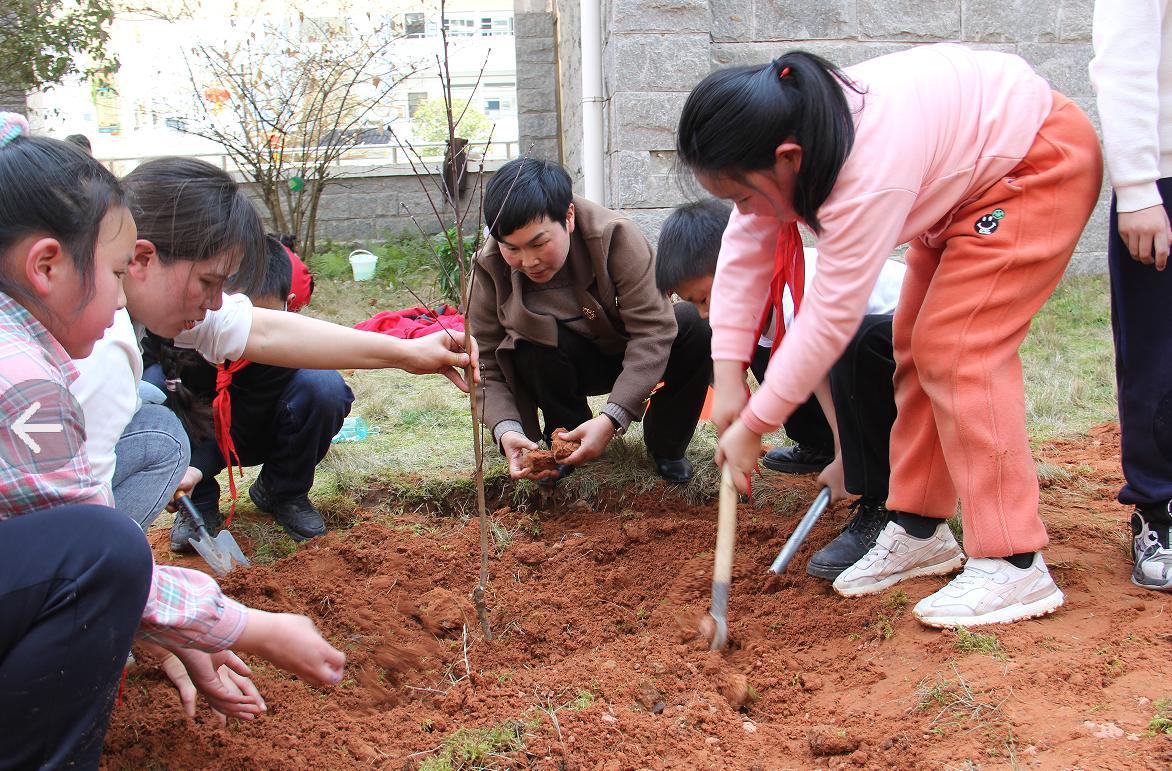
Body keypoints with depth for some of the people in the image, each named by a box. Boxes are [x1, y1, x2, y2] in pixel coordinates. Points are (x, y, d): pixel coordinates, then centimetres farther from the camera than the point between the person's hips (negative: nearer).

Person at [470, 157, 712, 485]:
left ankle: (665, 445, -7)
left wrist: (612, 419, -43)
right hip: (561, 366, 1)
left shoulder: (616, 236, -29)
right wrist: (506, 429, -38)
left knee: (694, 323, -30)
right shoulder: (490, 268, -21)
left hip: (631, 357, -1)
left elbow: (652, 330, -33)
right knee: (532, 349, -34)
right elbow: (487, 364, -18)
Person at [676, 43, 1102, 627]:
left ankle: (1013, 565, -16)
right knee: (917, 343, 5)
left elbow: (832, 315, -35)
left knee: (956, 348, -18)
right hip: (968, 175, 9)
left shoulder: (869, 174, -40)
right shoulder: (788, 135, -14)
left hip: (1040, 162, -9)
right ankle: (918, 530, 14)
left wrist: (752, 426, -26)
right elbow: (742, 254, -7)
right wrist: (728, 376, -13)